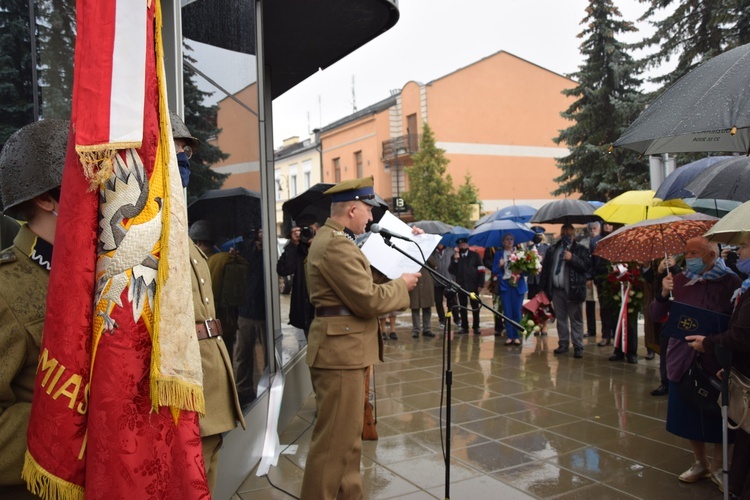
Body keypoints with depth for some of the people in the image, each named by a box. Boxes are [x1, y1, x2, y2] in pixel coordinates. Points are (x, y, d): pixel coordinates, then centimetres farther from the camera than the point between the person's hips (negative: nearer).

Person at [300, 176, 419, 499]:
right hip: (341, 348, -11)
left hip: (344, 347, 11)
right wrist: (401, 285, -6)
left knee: (348, 435, 20)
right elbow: (369, 299, -22)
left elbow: (359, 284, 16)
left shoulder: (332, 239, 15)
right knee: (335, 439, -2)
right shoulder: (336, 245, -20)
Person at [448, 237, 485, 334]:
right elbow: (451, 271, -4)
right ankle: (464, 327, 13)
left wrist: (480, 284, -9)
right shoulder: (455, 257, 8)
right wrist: (455, 259, -15)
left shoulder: (475, 255, 3)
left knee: (475, 307, 5)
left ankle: (476, 327, 12)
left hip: (473, 286, -2)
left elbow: (481, 270, -1)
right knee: (463, 307, 6)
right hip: (461, 286, 2)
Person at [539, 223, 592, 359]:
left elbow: (586, 265, -11)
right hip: (556, 290, 5)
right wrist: (545, 287, 7)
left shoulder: (581, 250, 1)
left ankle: (578, 347, 3)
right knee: (561, 318, 11)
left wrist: (572, 259, -20)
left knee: (576, 320, -1)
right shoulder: (552, 250, 14)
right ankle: (563, 344, 20)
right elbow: (545, 268, 14)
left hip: (573, 290, -4)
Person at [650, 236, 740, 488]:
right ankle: (700, 463, 33)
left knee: (715, 416, 7)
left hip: (715, 360, -4)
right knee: (688, 414, 13)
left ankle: (719, 466, 27)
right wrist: (664, 293, -13)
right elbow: (656, 315, 4)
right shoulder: (680, 280, 4)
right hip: (682, 358, 4)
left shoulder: (730, 281, -7)